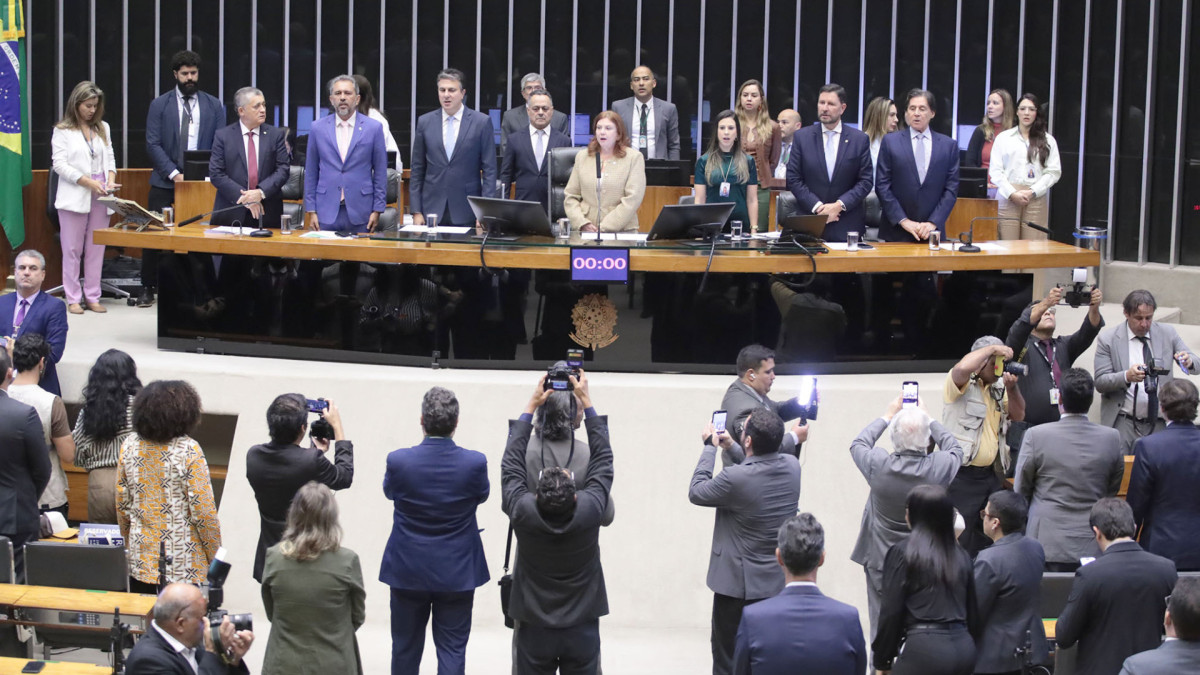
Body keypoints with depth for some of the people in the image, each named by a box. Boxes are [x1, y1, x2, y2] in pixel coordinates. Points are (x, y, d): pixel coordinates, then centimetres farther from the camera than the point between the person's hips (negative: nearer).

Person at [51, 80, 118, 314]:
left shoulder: (103, 128, 13)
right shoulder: (62, 131, 0)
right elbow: (59, 164, -6)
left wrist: (111, 179, -5)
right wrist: (88, 182, -14)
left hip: (100, 197, 4)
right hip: (74, 196, -4)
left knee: (96, 249, 4)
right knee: (72, 249, -1)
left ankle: (92, 297, 9)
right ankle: (73, 298, 4)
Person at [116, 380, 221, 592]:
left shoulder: (129, 447, 0)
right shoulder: (189, 451, -14)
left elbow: (122, 504, 7)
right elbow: (203, 511, -12)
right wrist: (215, 557, 0)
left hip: (141, 561, 5)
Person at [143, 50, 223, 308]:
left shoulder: (214, 106, 7)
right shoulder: (160, 105, 4)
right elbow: (153, 144, -2)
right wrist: (174, 173, -14)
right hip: (165, 182, -1)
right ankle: (148, 287, 11)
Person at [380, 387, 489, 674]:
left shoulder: (398, 460, -16)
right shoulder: (475, 463, -16)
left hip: (408, 571, 1)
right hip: (457, 573, -1)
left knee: (405, 650, 16)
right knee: (452, 651, 6)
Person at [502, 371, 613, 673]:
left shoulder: (523, 512, -19)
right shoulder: (590, 511, -19)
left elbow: (511, 463, -3)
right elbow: (603, 458, -5)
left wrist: (531, 406, 2)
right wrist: (586, 400, 0)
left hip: (534, 632, 0)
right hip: (582, 631, 0)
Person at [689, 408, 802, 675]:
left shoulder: (735, 478, -27)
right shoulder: (791, 466, -8)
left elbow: (696, 492, -9)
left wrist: (710, 447, 0)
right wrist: (731, 447, 19)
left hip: (739, 584, -6)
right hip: (779, 582, 6)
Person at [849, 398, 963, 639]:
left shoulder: (878, 464, -20)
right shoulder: (941, 466, -19)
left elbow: (858, 445, 4)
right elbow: (955, 449, 7)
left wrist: (886, 416, 14)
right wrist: (928, 419, 16)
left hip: (881, 561, 0)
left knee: (881, 628, 11)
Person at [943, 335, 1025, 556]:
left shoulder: (998, 387, 15)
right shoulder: (961, 383, -9)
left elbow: (1018, 415, 12)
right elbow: (962, 368, -32)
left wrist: (1011, 388, -5)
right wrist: (992, 348, -21)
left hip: (989, 475, 8)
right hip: (961, 476, -8)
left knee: (988, 541, 13)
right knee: (959, 542, -7)